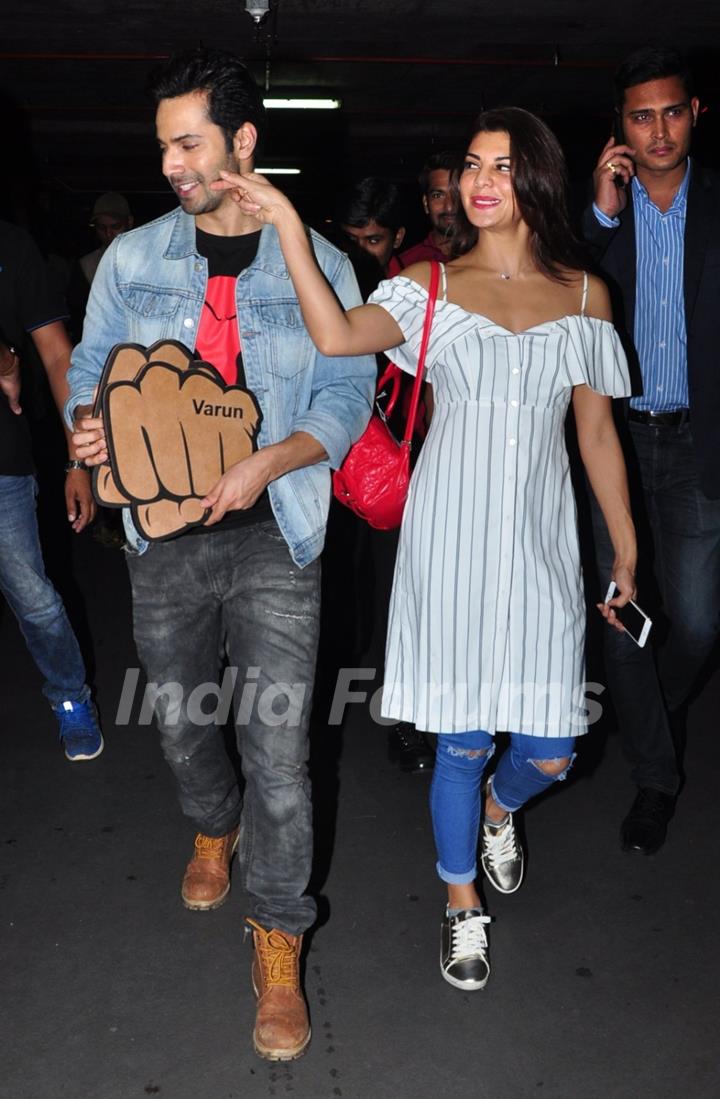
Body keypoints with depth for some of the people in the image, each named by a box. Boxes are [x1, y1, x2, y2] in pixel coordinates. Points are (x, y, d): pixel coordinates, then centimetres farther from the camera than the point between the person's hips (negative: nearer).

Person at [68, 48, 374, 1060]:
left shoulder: (317, 262, 0)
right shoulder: (132, 257, 6)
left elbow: (348, 392, -1)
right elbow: (92, 365, 12)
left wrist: (266, 463, -17)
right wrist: (87, 423, -11)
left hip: (274, 535, -3)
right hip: (162, 533, 3)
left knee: (277, 745, -4)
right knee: (180, 718, 18)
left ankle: (279, 951, 12)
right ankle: (214, 829, 51)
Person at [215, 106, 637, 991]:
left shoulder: (584, 295, 5)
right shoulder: (429, 286, -1)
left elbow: (597, 432, 8)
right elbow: (337, 335, -21)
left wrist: (626, 551, 9)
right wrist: (286, 222, -25)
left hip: (540, 543, 2)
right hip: (452, 540, -2)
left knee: (550, 750, 4)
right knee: (460, 741, 7)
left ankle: (499, 805, 43)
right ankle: (462, 904, 33)